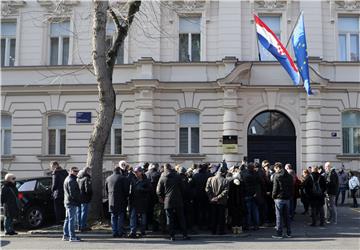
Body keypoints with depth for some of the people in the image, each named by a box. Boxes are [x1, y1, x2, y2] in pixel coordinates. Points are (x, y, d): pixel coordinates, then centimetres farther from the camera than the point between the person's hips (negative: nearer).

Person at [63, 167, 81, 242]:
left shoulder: (67, 179, 19)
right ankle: (72, 236, -8)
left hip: (67, 202, 11)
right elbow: (72, 193, -21)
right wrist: (77, 200, -11)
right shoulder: (71, 180, -16)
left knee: (67, 219, 16)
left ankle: (66, 235, 23)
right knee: (71, 219, -9)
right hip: (72, 203, -11)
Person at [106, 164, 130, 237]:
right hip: (121, 201, -4)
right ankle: (120, 232, 2)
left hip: (111, 201, 4)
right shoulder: (123, 178, -8)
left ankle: (114, 232, 9)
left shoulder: (108, 179, 8)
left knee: (113, 217, 10)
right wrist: (126, 196, 5)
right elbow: (127, 189, -9)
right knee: (120, 216, 3)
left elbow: (106, 190, 15)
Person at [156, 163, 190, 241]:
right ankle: (185, 235, 7)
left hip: (168, 202, -1)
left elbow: (158, 191, 1)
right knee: (181, 219, 8)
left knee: (170, 219, 5)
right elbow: (182, 189, 6)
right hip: (178, 202, 1)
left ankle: (172, 236, 3)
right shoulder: (177, 176, 1)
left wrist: (161, 198, 16)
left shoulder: (162, 178, -1)